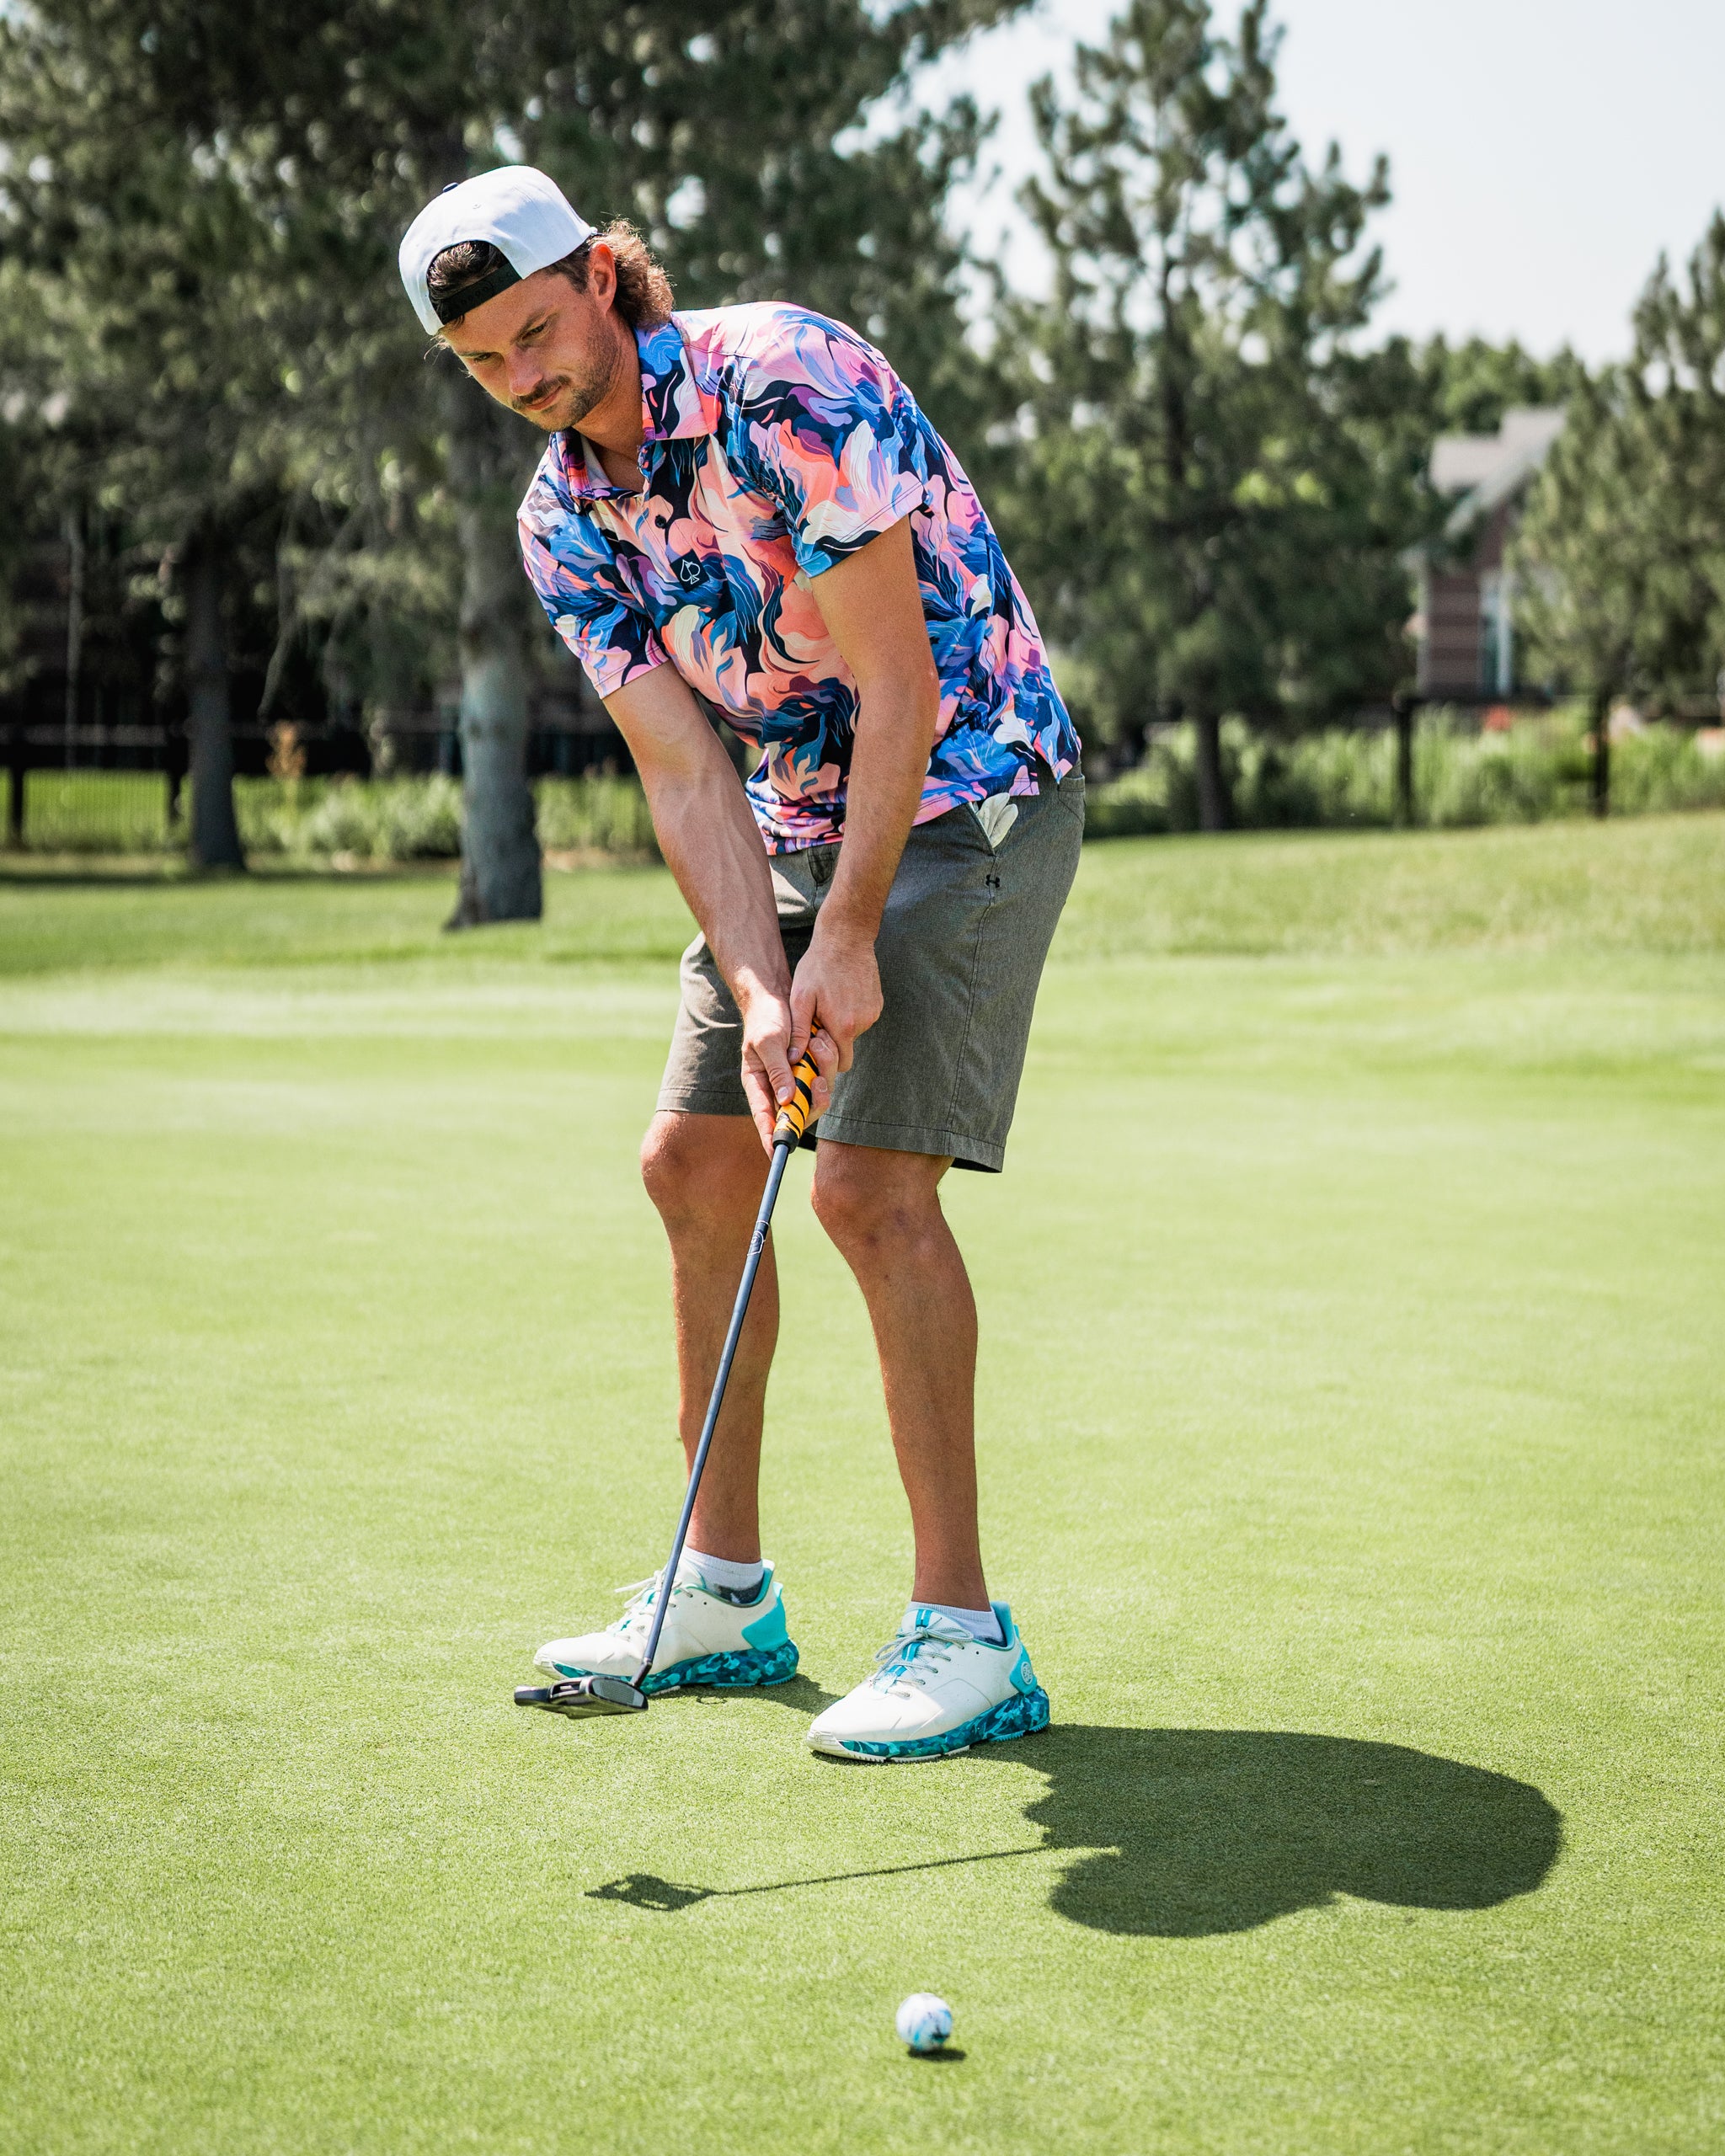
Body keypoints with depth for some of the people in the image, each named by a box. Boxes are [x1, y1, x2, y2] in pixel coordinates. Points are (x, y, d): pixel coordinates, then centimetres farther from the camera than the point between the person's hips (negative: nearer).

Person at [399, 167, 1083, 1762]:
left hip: (973, 786, -8)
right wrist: (760, 992, -20)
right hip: (804, 816, 8)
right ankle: (725, 1591, 18)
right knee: (696, 1161, 6)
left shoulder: (786, 386, -23)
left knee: (871, 1182, -18)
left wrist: (846, 940, -23)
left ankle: (965, 1634, -11)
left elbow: (898, 685, -23)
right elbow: (685, 775, -6)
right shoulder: (563, 520, -1)